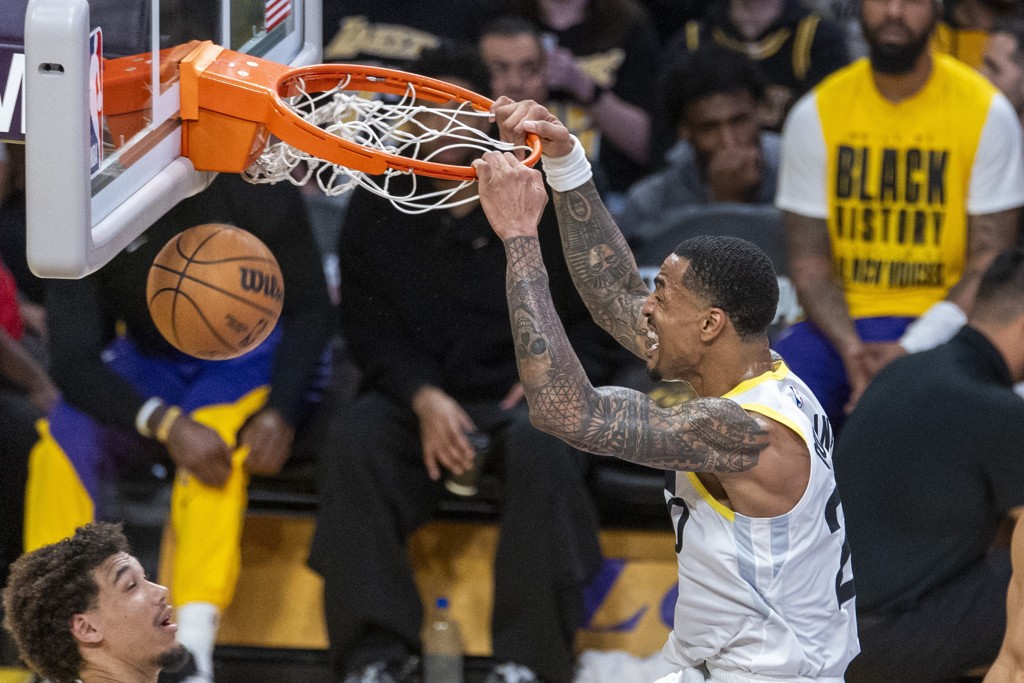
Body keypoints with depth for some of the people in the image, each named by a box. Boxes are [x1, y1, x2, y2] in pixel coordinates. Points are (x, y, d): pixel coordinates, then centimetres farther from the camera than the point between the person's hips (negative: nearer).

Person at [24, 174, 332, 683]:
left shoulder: (257, 191, -15)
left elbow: (309, 310, -7)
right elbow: (74, 362, -19)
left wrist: (279, 412, -26)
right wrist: (167, 425, -38)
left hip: (250, 359, -2)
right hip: (148, 364, 2)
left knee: (215, 436, -36)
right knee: (66, 440, -28)